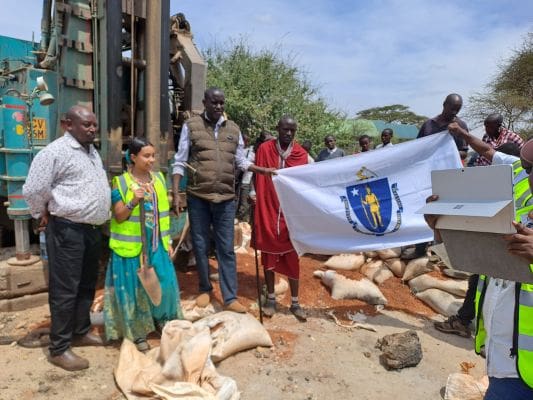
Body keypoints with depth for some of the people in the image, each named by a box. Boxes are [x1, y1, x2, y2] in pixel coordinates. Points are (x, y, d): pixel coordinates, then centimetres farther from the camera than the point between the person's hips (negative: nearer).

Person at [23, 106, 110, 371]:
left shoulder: (92, 151, 14)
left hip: (92, 229, 9)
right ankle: (59, 349, 12)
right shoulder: (56, 152, -13)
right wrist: (44, 215, 0)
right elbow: (33, 190, -14)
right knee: (65, 290, -1)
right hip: (67, 230, -8)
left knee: (87, 285, 17)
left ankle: (81, 332, 34)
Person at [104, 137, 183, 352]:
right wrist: (133, 202, -28)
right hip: (132, 246, -4)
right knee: (135, 287, 6)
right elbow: (119, 217, -10)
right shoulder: (120, 183, -10)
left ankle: (161, 320, 34)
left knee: (163, 284, 11)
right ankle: (138, 333, 22)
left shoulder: (159, 179, 5)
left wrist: (168, 241, 9)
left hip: (157, 245, 5)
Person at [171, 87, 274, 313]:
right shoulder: (191, 126, 1)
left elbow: (241, 161, 12)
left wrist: (265, 170, -2)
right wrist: (175, 194, -6)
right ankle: (205, 289, 31)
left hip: (226, 198, 1)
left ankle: (230, 298, 13)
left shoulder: (233, 129, 8)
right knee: (200, 246, 11)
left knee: (226, 248, 5)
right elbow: (180, 163, 1)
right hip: (198, 197, -1)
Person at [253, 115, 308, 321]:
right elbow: (258, 178, 3)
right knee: (268, 256, 10)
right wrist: (257, 199, -2)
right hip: (267, 211, 0)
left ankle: (295, 302, 20)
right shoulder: (264, 149, -2)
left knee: (292, 258, 7)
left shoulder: (301, 154, 0)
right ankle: (270, 298, 26)